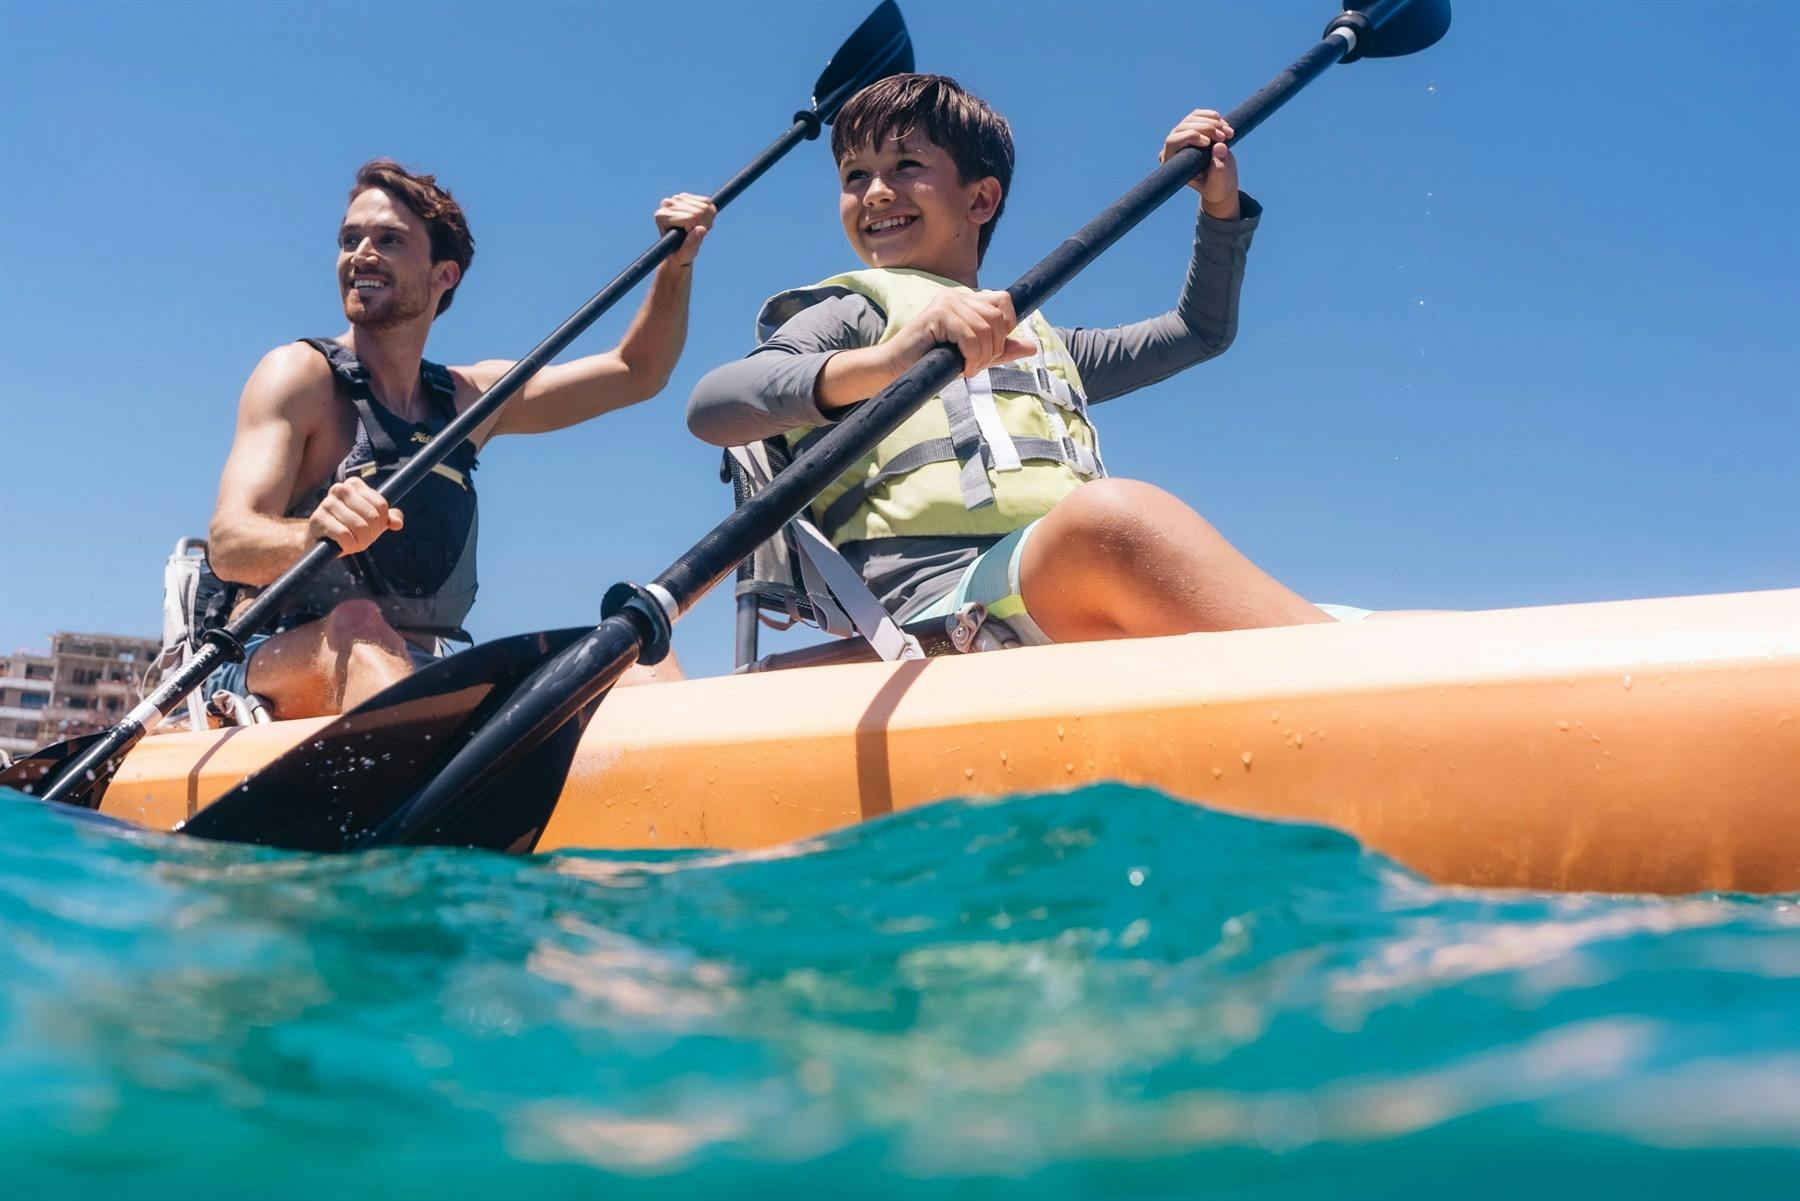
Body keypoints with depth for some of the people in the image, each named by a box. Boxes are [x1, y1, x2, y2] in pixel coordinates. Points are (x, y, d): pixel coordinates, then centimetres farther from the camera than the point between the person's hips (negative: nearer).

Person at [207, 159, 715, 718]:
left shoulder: (469, 398, 16)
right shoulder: (301, 374, -2)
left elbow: (636, 373, 24)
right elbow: (228, 547, -16)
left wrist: (677, 262, 9)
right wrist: (312, 536, -39)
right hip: (285, 668, -5)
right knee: (358, 628, -39)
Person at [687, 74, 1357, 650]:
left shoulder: (1036, 338, 37)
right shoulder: (850, 309, 18)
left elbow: (1200, 331, 48)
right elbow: (711, 406, -4)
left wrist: (1221, 207, 31)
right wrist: (880, 363, -23)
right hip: (939, 602, -6)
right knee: (1112, 512, -39)